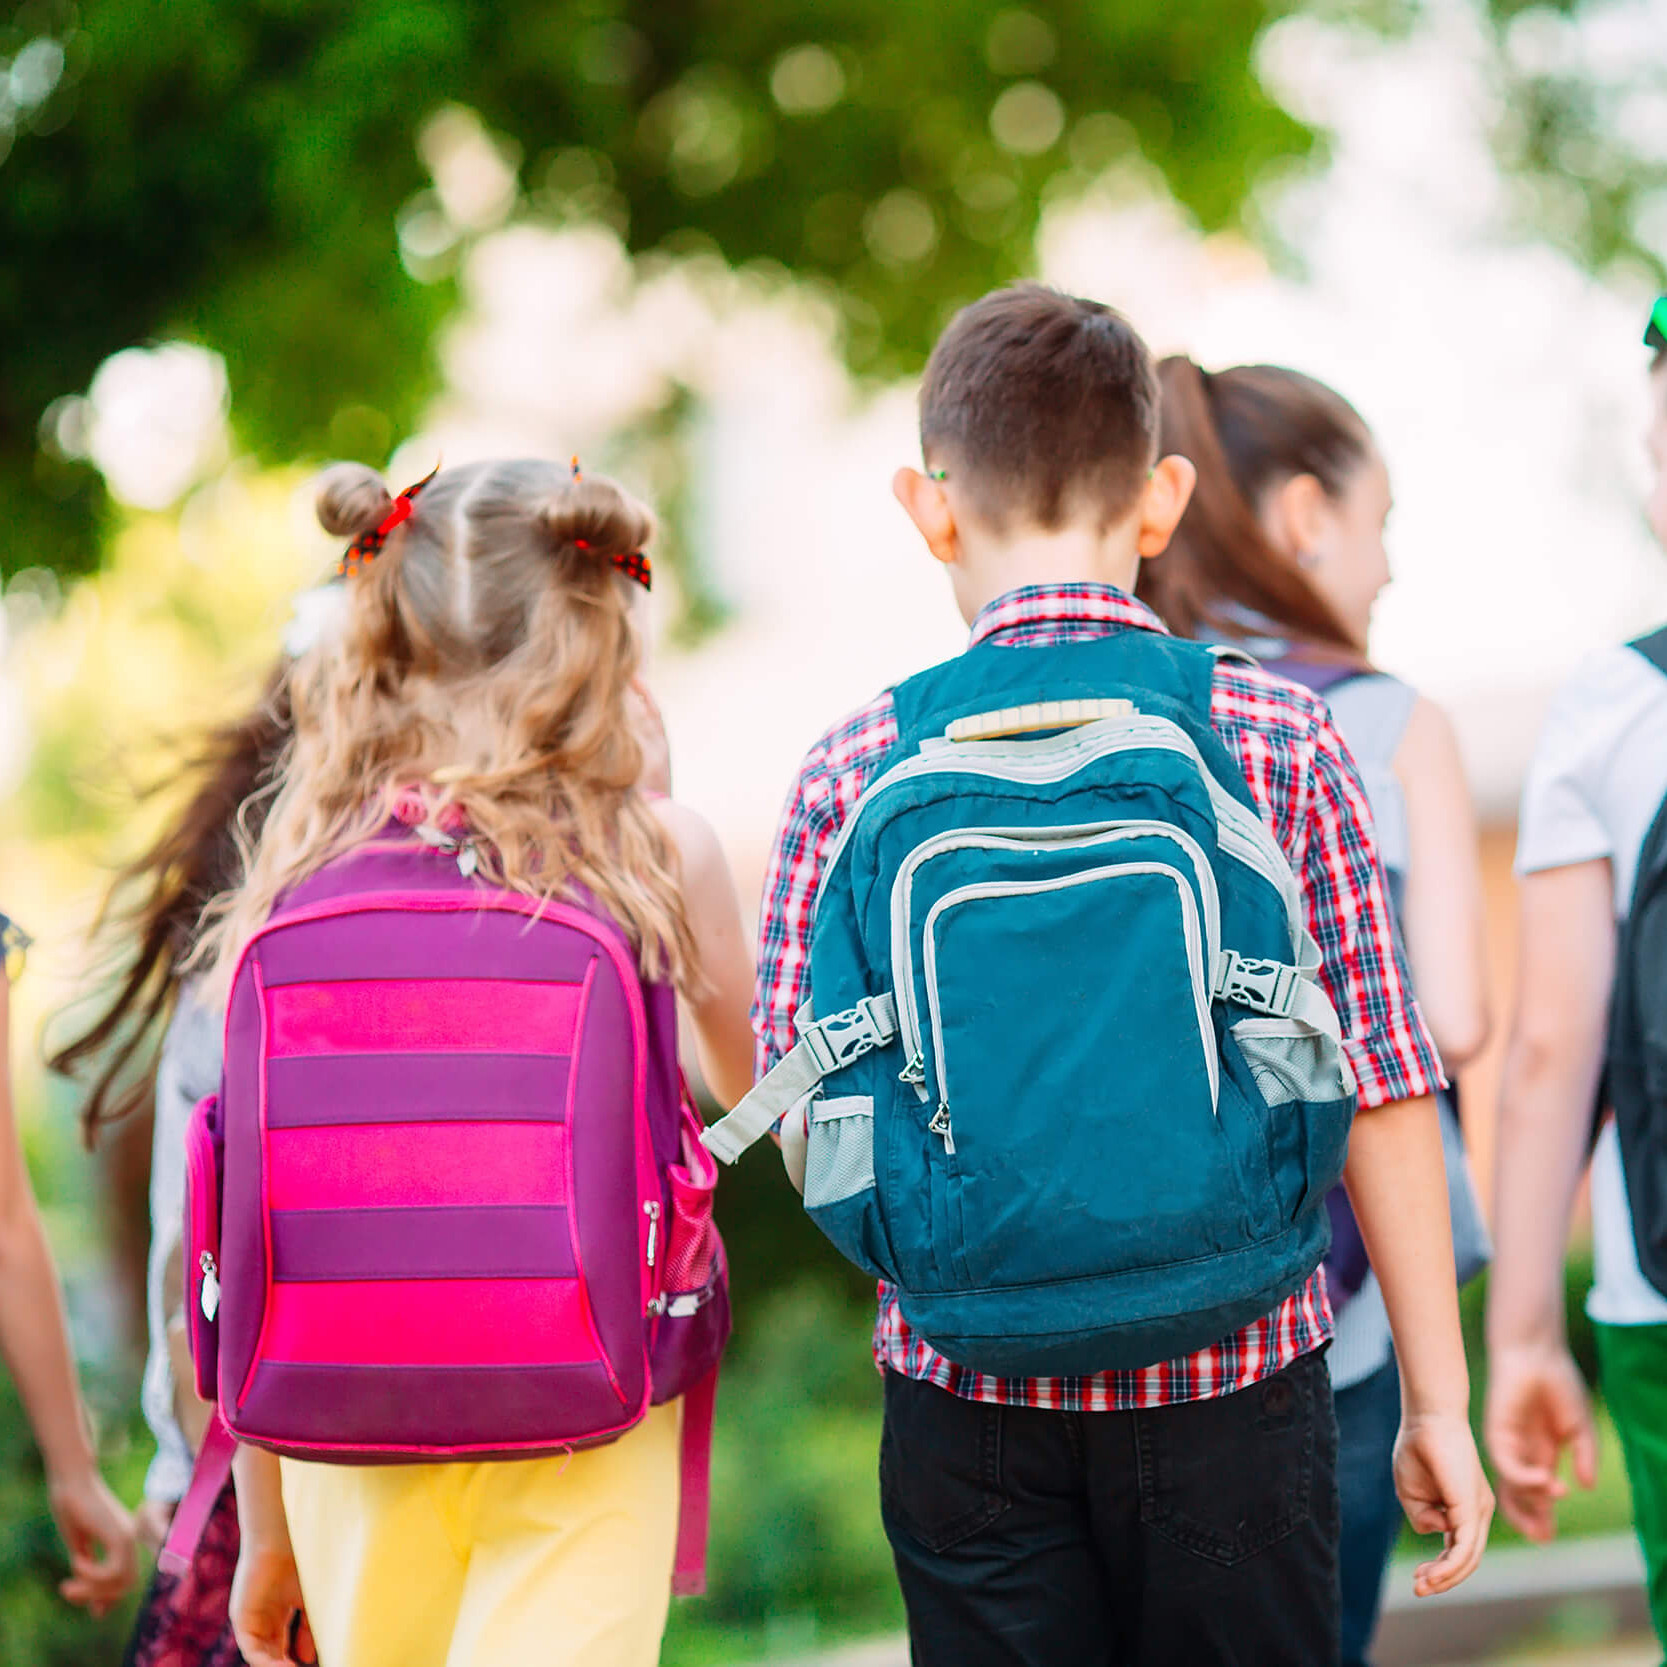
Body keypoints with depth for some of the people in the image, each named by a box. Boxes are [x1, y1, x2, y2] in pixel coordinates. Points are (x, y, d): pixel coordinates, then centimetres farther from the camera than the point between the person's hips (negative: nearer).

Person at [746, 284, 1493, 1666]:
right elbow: (1385, 1092, -4)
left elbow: (804, 1117, -2)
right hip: (1234, 1388, 0)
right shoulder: (1283, 739, -4)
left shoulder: (856, 772, -3)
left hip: (969, 1396, 1)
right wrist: (1436, 1401, 3)